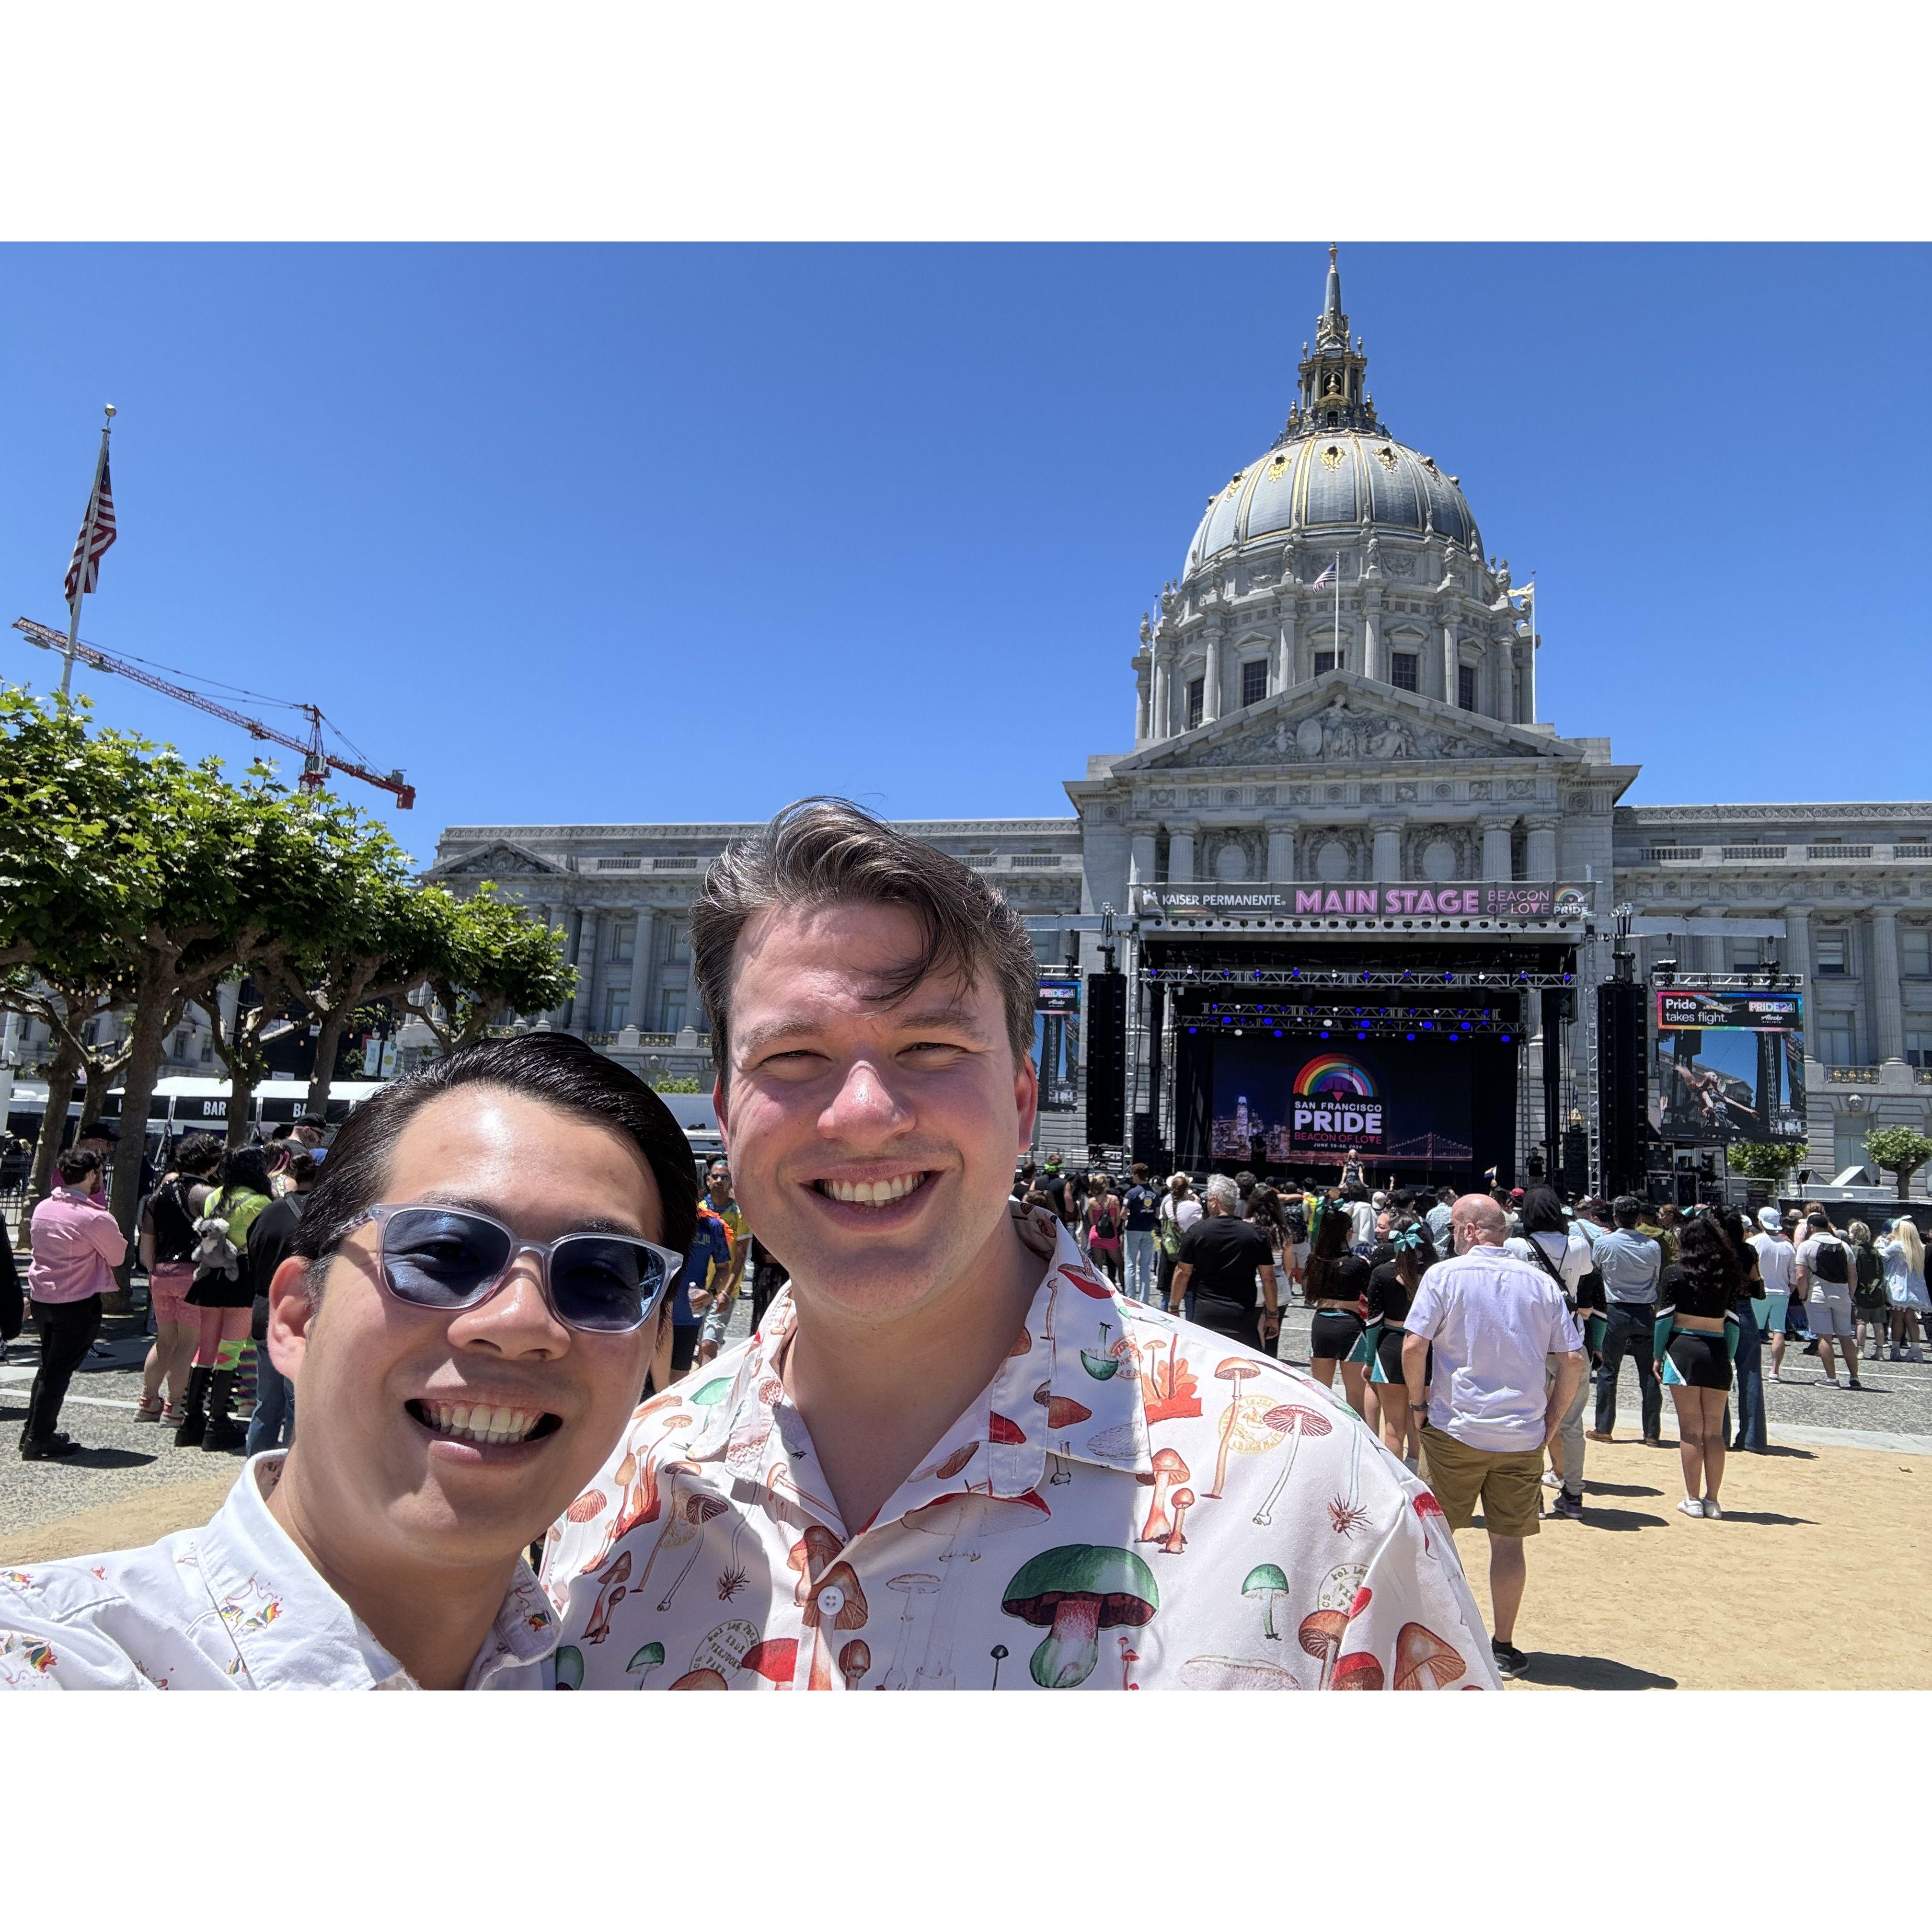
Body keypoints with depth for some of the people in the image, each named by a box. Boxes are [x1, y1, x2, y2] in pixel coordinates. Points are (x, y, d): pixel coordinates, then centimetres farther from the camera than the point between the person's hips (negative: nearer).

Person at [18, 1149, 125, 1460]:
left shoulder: (43, 1208, 3)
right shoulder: (96, 1218, -19)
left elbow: (43, 1247, 17)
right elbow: (119, 1256, -5)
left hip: (40, 1297, 7)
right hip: (78, 1304, -7)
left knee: (49, 1364, 22)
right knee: (60, 1370, 1)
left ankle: (32, 1430, 28)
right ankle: (38, 1440, 5)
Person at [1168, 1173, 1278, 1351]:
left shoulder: (1196, 1231, -2)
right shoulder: (1256, 1234, 1)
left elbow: (1182, 1273, 2)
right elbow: (1268, 1278, 4)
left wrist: (1173, 1309, 12)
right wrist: (1273, 1316, 13)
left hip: (1205, 1316, 0)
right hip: (1244, 1317, 1)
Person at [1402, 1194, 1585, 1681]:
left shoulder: (1445, 1275, -7)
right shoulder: (1541, 1283, 3)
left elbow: (1413, 1348, -14)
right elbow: (1574, 1360, 1)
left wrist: (1418, 1401, 1)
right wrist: (1552, 1419, 11)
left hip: (1454, 1430, -3)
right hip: (1523, 1435, 3)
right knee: (1508, 1541, 11)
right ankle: (1503, 1646, 19)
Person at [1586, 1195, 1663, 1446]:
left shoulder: (1604, 1243, -8)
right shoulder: (1652, 1246, -4)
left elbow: (1593, 1268, 10)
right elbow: (1658, 1281, 7)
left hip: (1617, 1313, -1)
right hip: (1646, 1313, 2)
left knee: (1608, 1371, 7)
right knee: (1649, 1373, 6)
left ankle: (1604, 1429, 10)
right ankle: (1653, 1433, 9)